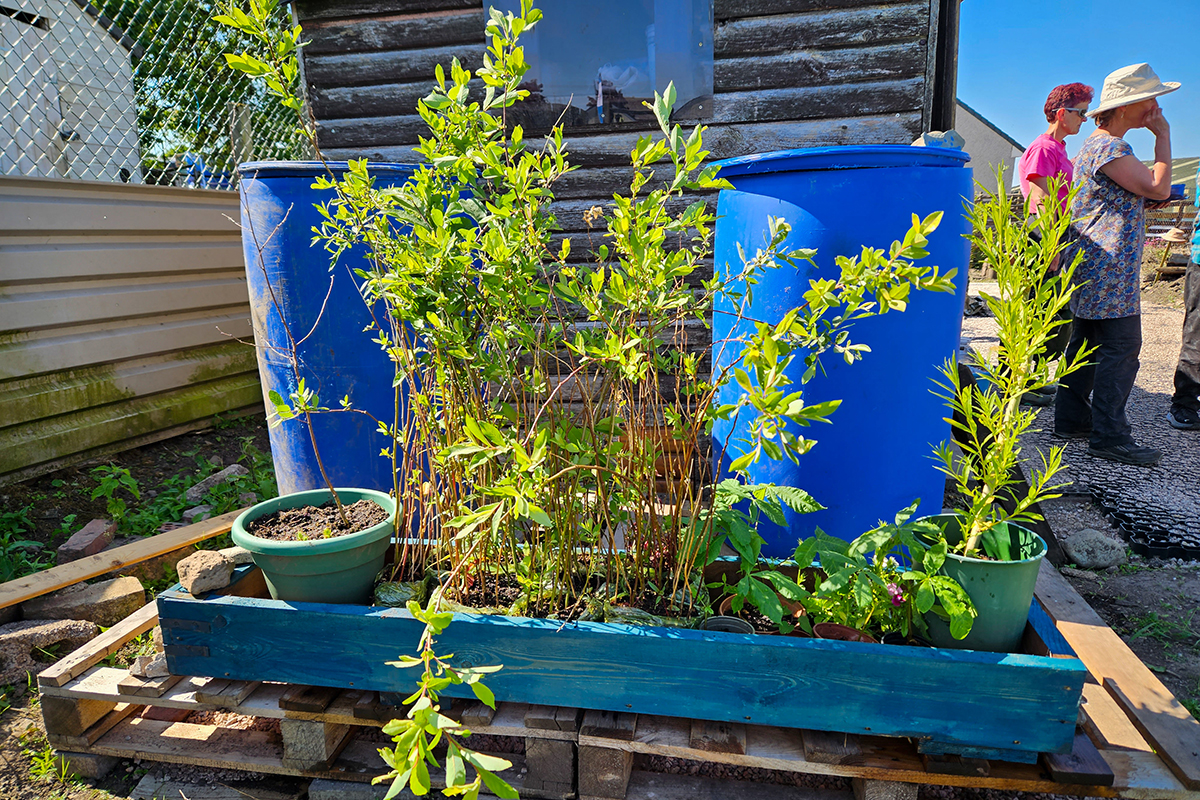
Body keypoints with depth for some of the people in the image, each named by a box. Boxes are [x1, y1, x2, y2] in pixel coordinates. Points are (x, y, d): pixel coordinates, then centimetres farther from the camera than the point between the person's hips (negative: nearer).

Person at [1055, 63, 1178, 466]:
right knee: (1121, 347, -9)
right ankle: (1109, 435, -7)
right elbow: (1158, 188, -16)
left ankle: (1072, 418, 18)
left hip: (1092, 266, 11)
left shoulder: (1096, 145, 20)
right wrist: (1164, 136, -8)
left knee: (1086, 343, 12)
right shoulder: (1108, 148, -14)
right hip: (1109, 267, -11)